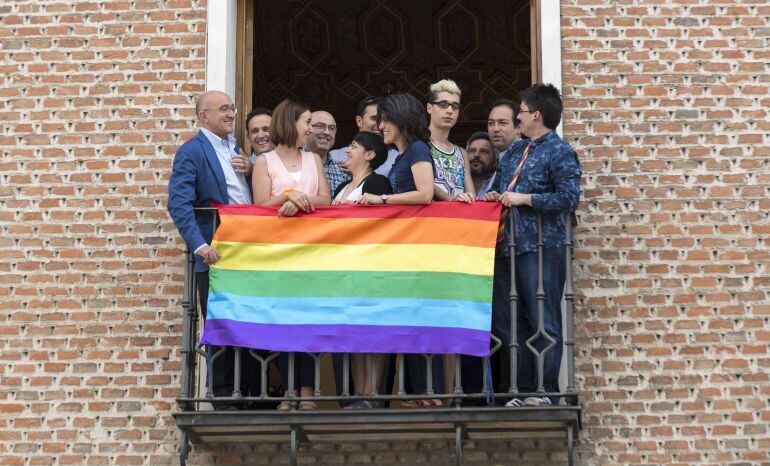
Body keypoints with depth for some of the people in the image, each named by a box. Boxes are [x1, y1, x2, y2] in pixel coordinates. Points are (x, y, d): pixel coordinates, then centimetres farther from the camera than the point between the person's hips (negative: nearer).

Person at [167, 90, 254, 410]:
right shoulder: (191, 151, -6)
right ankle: (224, 400, 7)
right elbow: (179, 204, -17)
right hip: (215, 254, -7)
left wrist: (251, 171, 0)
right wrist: (200, 246, -28)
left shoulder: (236, 148, 17)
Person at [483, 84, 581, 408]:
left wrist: (523, 199, -14)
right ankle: (524, 389, 18)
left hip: (541, 247, -9)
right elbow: (500, 182, 31)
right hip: (508, 247, 9)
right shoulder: (516, 150, 18)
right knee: (508, 322, 10)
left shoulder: (560, 152, -6)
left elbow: (569, 198, -17)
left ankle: (546, 390, 1)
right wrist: (495, 196, 7)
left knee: (544, 323, -4)